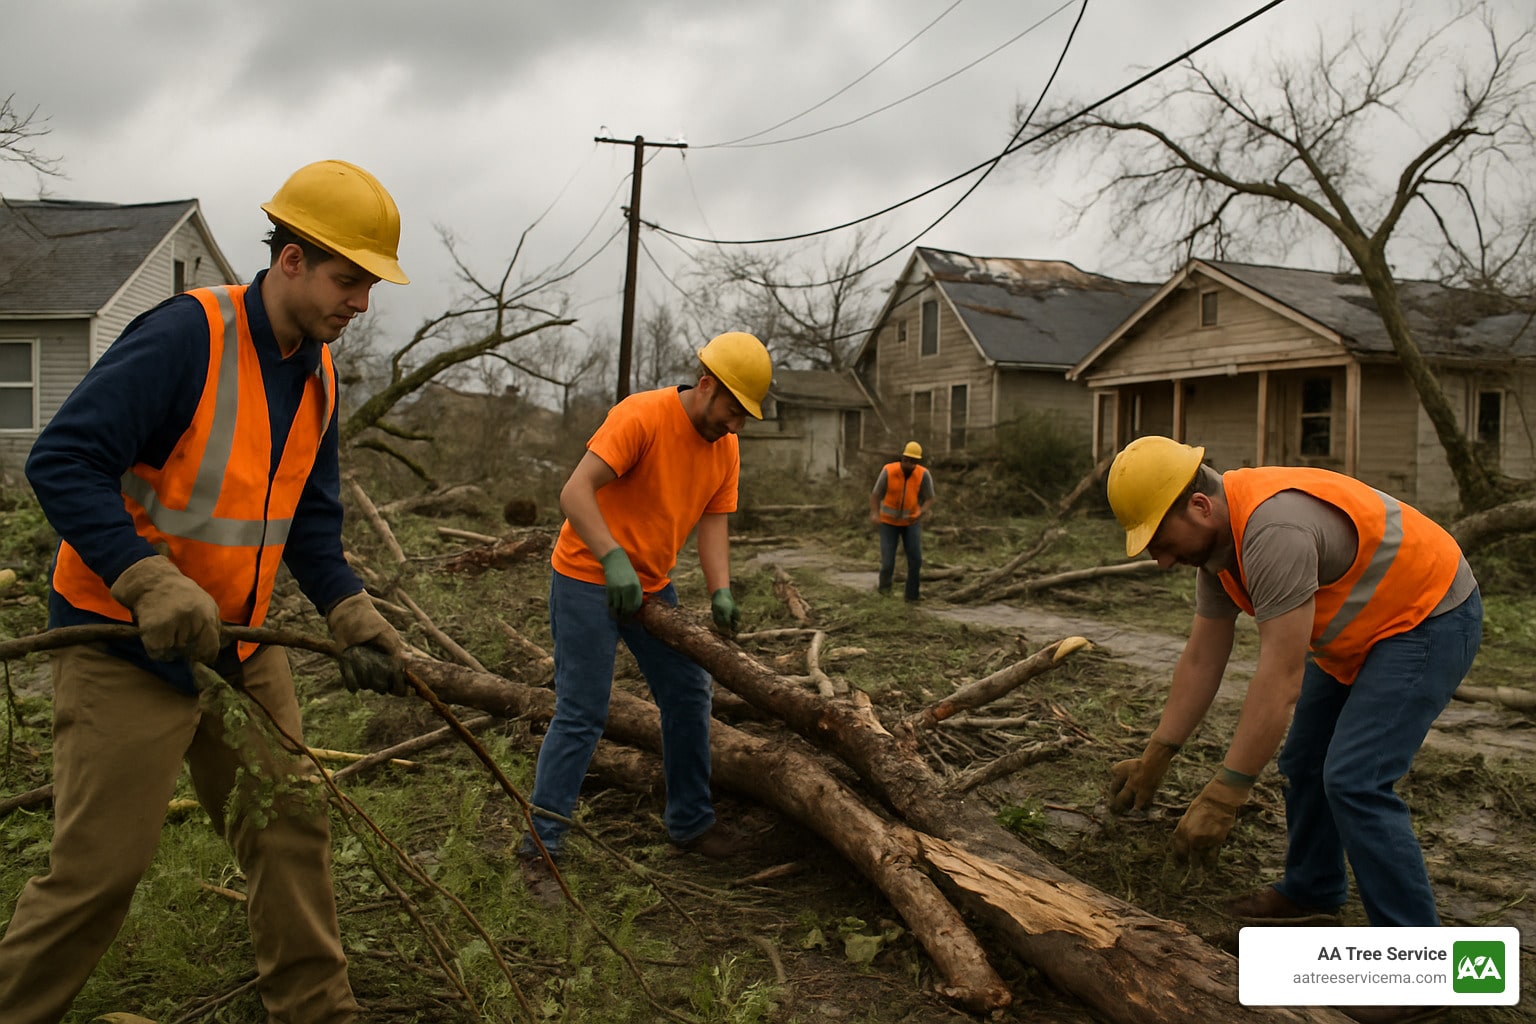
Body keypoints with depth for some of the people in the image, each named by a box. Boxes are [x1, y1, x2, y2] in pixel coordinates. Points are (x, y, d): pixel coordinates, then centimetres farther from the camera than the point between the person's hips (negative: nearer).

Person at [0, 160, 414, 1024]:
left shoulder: (317, 370, 5)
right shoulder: (187, 335, -20)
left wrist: (353, 615, -3)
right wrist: (149, 582, -33)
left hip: (239, 640, 8)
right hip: (128, 640, -7)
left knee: (290, 822, 12)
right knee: (102, 866, -1)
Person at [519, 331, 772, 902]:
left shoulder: (726, 448, 3)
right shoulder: (641, 417, -22)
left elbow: (712, 525, 0)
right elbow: (575, 493, -29)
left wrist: (720, 593, -16)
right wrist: (614, 560, -39)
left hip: (652, 586, 8)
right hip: (588, 582, -8)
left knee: (689, 695, 11)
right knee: (581, 715, -8)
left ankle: (689, 822, 27)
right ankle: (540, 849, 2)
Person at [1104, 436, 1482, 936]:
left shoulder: (1273, 530, -35)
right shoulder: (1216, 538, -4)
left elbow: (1281, 680, -35)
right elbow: (1200, 661, 1)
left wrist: (1225, 794, -32)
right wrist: (1155, 758, 2)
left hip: (1428, 617, -10)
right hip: (1361, 629, 10)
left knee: (1354, 782, -17)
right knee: (1304, 762, 14)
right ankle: (1311, 893, 32)